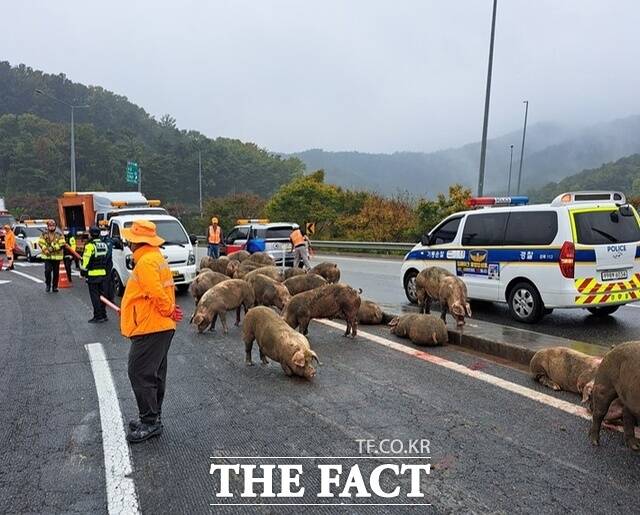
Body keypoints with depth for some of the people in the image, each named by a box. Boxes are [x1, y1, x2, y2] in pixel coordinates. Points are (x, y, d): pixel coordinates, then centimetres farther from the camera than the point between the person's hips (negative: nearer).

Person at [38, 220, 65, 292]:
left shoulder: (59, 235, 2)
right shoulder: (44, 234, 5)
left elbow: (62, 244, -7)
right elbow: (40, 243, -1)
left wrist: (53, 248, -18)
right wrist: (45, 249, -16)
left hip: (57, 256, 0)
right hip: (47, 256, 0)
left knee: (56, 272, 5)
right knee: (47, 270, -13)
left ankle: (55, 286, 17)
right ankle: (48, 285, 7)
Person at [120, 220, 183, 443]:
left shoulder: (146, 262, -18)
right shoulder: (157, 258, 15)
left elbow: (157, 293, -25)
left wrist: (170, 311, -11)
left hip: (150, 328, -11)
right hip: (161, 327, 11)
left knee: (140, 374, -3)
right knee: (153, 375, 17)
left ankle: (150, 422, 4)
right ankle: (152, 418, 27)